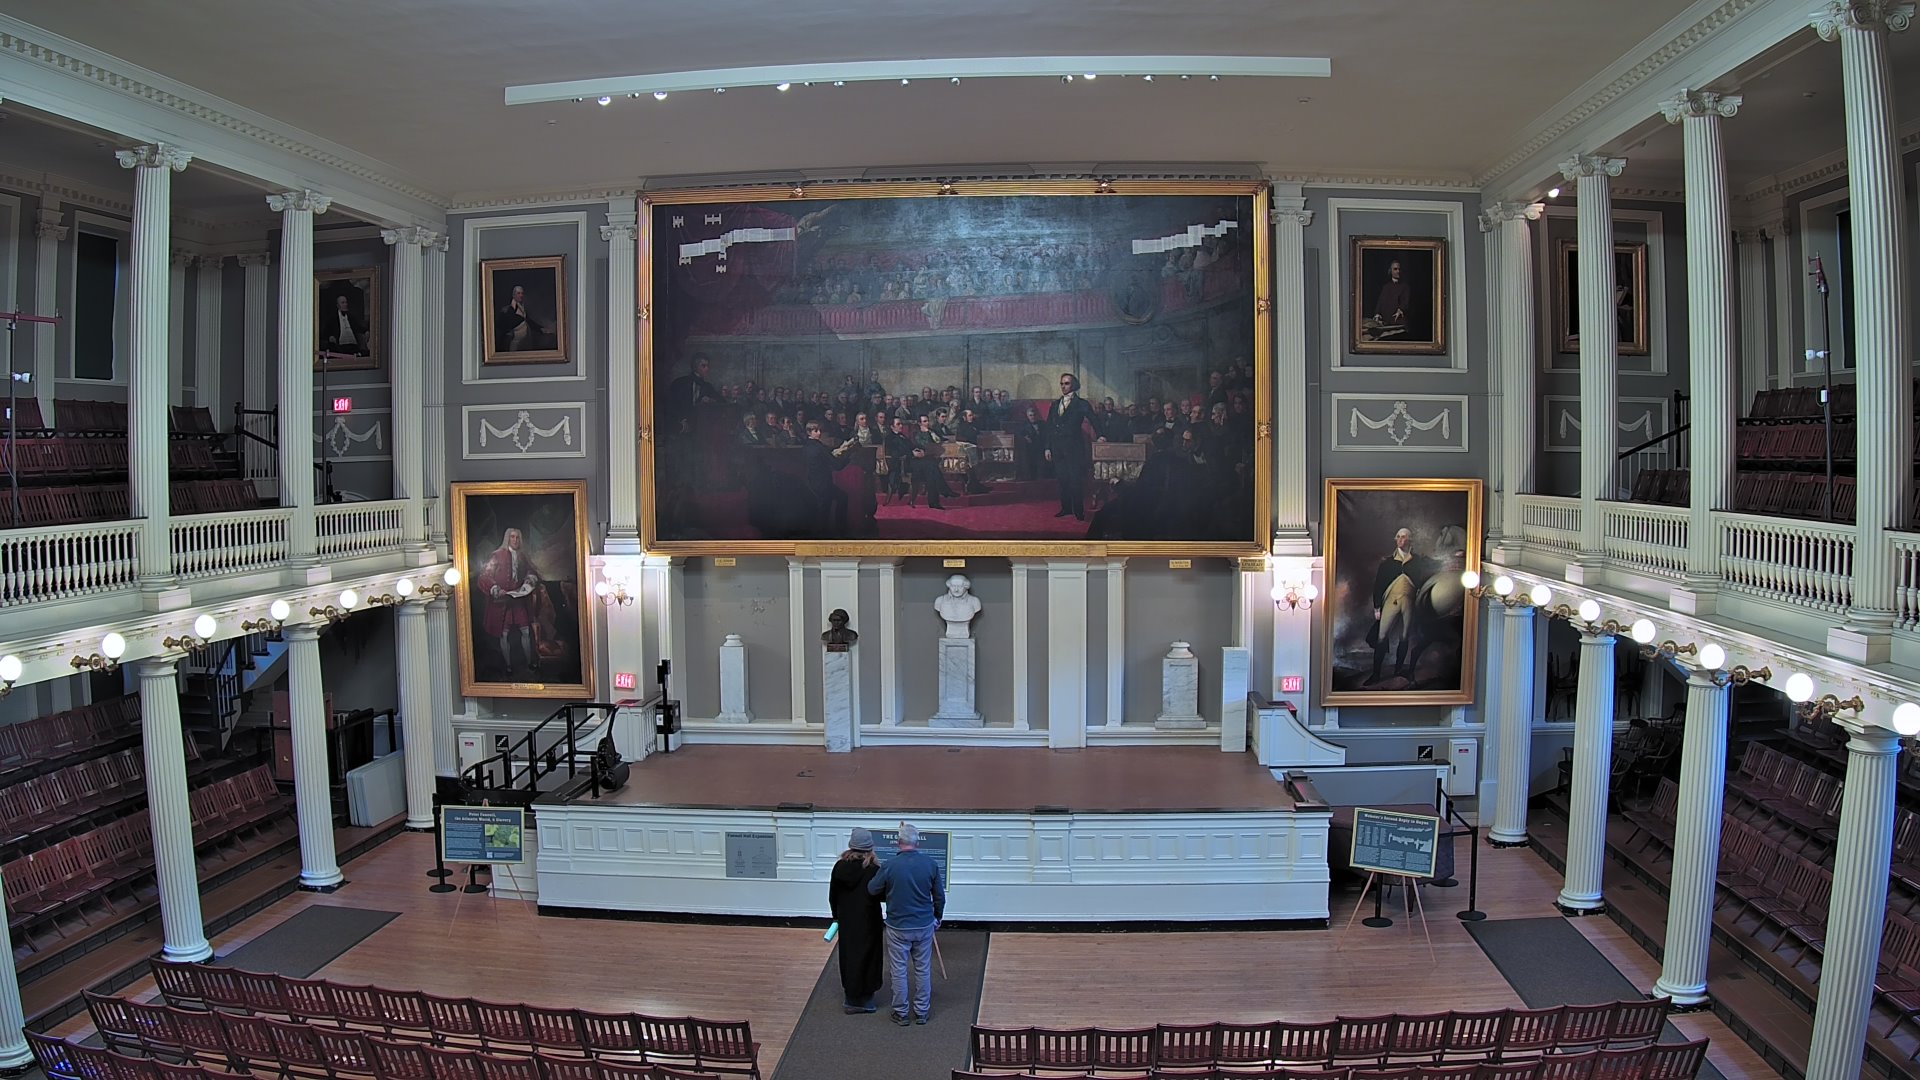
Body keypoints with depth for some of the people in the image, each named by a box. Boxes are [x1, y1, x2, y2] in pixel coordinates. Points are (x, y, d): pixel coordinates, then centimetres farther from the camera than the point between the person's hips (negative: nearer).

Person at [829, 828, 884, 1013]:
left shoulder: (840, 866, -5)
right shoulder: (873, 869, -19)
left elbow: (832, 895, 4)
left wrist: (837, 915, 18)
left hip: (846, 920, 5)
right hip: (868, 921, -4)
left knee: (848, 955, 17)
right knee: (866, 956, 7)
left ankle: (850, 996, 26)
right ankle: (862, 999, 13)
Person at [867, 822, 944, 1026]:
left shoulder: (890, 865, -17)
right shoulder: (930, 863, -8)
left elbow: (872, 889, -2)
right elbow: (939, 895, 2)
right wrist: (937, 918, 17)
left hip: (898, 926, -2)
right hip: (924, 925, 2)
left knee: (898, 970, 11)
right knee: (923, 969, 15)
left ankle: (901, 1013, 20)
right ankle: (922, 1011, 24)